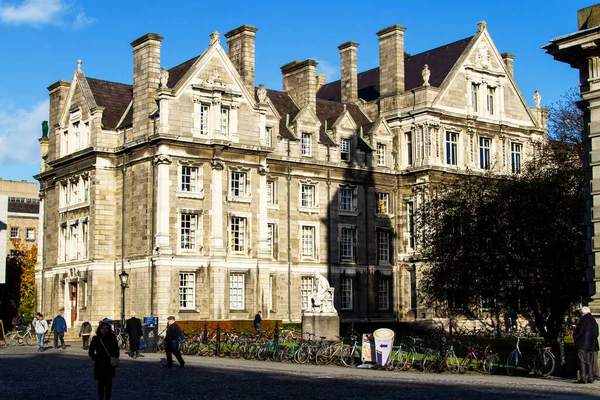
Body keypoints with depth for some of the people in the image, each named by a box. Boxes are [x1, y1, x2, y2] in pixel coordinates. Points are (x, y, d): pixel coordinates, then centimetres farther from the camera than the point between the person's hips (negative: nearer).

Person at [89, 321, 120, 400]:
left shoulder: (112, 338, 0)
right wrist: (95, 358, 1)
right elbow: (91, 352, 10)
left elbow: (116, 351, 7)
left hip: (110, 364, 0)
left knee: (108, 383, 2)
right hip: (99, 365, 0)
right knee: (101, 382, 7)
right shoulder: (96, 339, 1)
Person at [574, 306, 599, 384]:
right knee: (589, 362, 11)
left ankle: (583, 378, -10)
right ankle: (590, 378, 9)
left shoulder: (583, 319, -9)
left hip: (582, 343, -8)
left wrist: (574, 336, 4)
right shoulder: (594, 320, 14)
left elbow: (579, 331, -12)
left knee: (582, 361, -6)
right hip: (591, 344, 8)